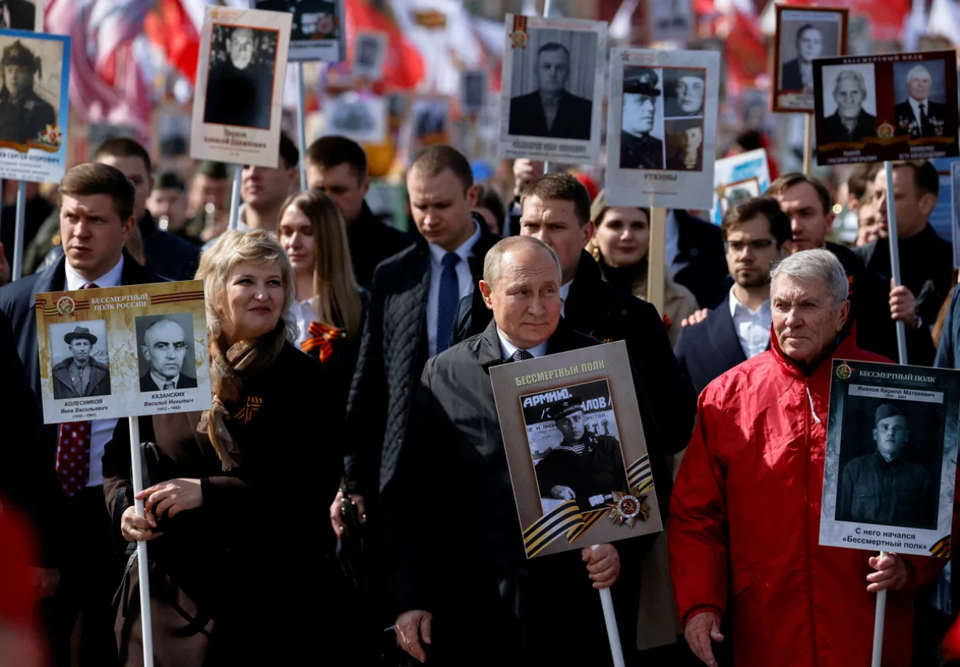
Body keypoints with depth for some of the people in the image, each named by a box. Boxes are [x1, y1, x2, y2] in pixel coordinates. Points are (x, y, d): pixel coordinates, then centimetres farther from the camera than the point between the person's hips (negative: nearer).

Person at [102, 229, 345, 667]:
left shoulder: (301, 379, -1)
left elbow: (319, 484, -12)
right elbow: (119, 457, 15)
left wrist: (209, 492, -19)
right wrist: (125, 506, -7)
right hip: (174, 589, 2)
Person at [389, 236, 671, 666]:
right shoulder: (443, 377, 4)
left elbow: (650, 481, 7)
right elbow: (411, 500, 4)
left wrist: (621, 550, -9)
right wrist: (412, 601, -2)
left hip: (581, 611, 0)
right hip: (474, 615, 0)